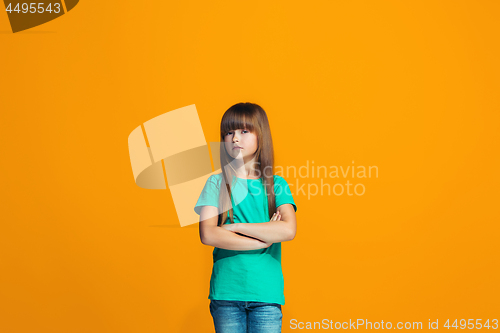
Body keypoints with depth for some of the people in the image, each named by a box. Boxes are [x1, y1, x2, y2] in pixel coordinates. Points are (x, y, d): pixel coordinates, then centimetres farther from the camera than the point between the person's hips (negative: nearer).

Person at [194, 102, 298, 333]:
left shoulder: (276, 185, 6)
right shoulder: (216, 183, 5)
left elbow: (288, 231, -11)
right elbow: (207, 234, -10)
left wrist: (235, 227, -10)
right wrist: (264, 239, -9)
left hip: (266, 291, 0)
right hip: (225, 292, 0)